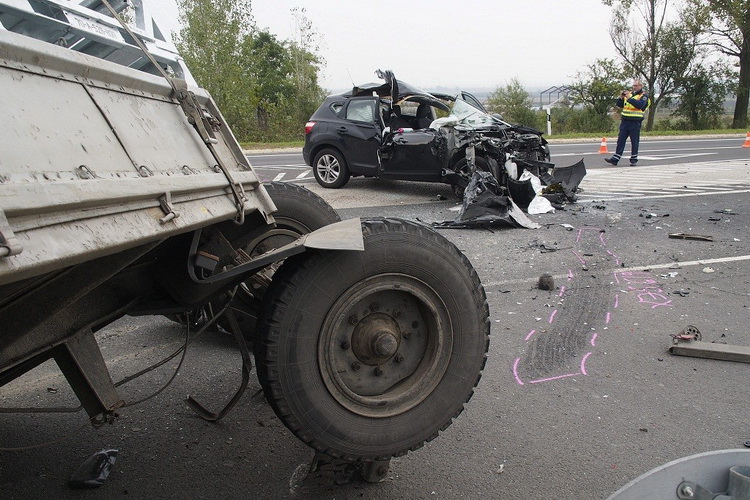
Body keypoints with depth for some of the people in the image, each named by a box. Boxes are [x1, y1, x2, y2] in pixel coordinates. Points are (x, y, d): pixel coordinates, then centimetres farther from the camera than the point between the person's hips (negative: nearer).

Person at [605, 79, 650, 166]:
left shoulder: (644, 96, 1)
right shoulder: (629, 93, 16)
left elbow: (640, 104, -19)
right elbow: (618, 105, 14)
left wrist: (629, 98, -22)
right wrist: (621, 98, -5)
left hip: (635, 122, -4)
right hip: (624, 121, 5)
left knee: (634, 141, 1)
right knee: (620, 140, 1)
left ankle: (634, 159, 9)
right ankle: (615, 158, 1)